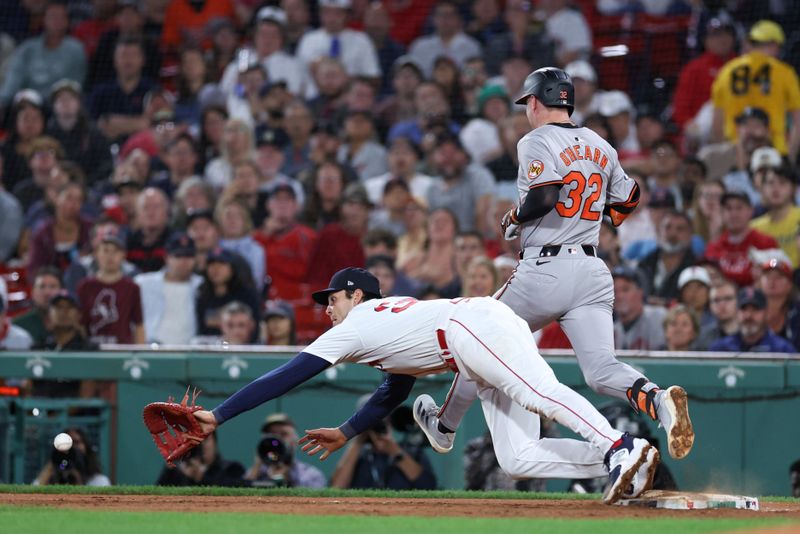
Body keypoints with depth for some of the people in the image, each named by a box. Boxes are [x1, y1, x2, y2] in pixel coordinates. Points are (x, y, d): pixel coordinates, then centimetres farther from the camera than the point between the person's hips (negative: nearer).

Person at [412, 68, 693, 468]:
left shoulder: (537, 142, -6)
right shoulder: (600, 147, 15)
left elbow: (544, 197, -21)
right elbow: (627, 199, 22)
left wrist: (512, 219, -3)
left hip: (545, 270, -5)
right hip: (593, 271, 5)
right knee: (601, 369, -6)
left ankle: (445, 425, 31)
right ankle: (657, 400, -35)